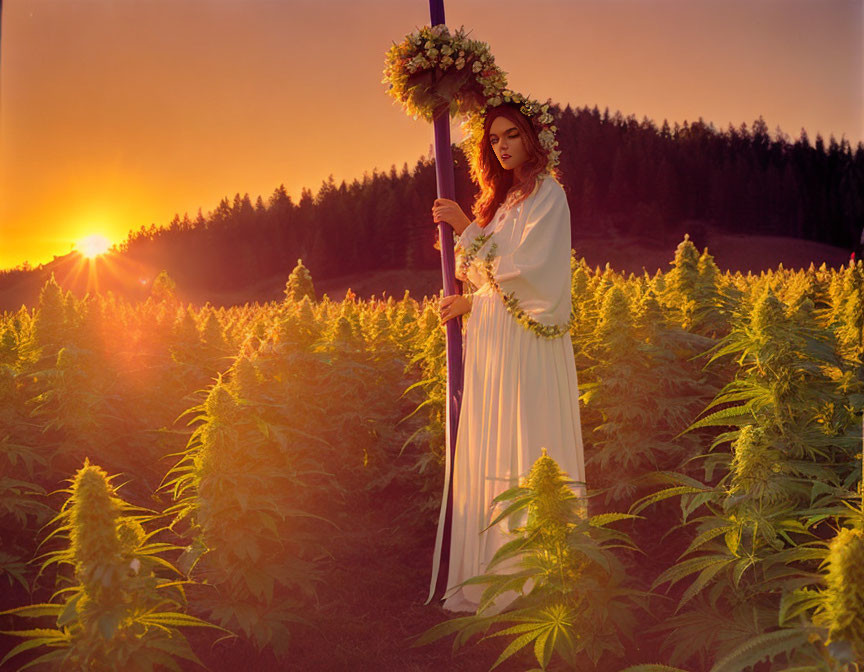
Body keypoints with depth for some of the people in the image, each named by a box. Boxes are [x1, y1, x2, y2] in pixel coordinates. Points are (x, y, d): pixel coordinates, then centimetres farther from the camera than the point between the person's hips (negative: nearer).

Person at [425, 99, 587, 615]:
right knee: (492, 453, 8)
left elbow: (522, 266, -14)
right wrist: (468, 301, 2)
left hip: (527, 344, -8)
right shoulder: (503, 198, 19)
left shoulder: (547, 193, -4)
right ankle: (497, 571, 16)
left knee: (529, 452, -7)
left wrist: (468, 229, -13)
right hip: (493, 341, 8)